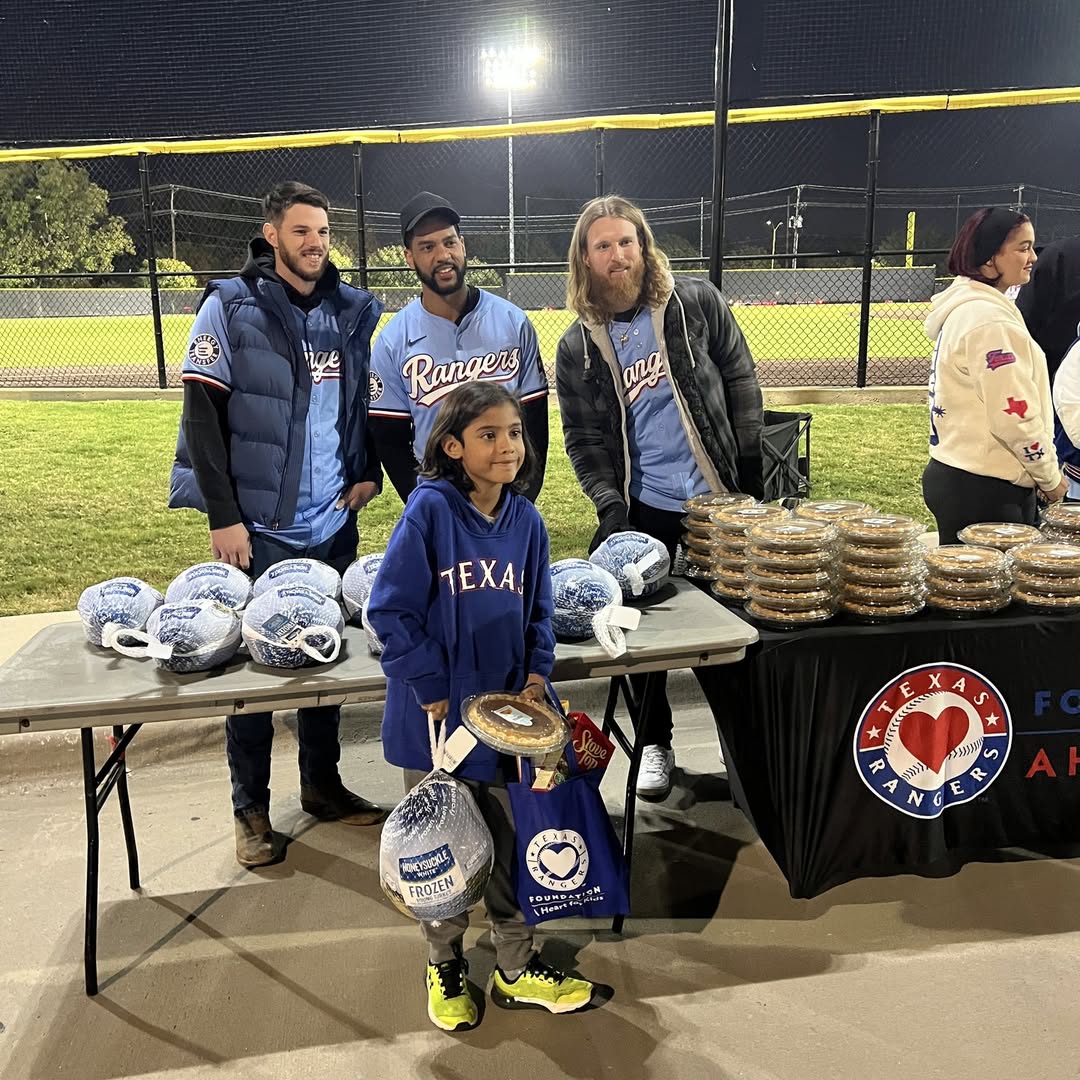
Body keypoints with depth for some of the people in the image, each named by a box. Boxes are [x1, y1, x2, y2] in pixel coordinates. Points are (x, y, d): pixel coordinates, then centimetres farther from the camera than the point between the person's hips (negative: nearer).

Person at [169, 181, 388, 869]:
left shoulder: (354, 312, 7)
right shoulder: (231, 307, -5)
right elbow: (203, 413, -8)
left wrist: (369, 471, 4)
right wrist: (224, 515, -12)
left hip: (333, 524, 4)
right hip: (258, 527, -4)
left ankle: (323, 786, 31)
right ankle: (251, 809, 22)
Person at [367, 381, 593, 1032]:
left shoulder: (526, 519, 0)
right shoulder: (430, 510, -16)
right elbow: (392, 609, -15)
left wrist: (537, 673, -4)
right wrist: (431, 689, -15)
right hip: (437, 714, -4)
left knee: (512, 843, 15)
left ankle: (517, 967, 35)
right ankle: (446, 966, 37)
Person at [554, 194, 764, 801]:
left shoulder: (697, 304, -2)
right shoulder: (578, 347, 0)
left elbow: (741, 384, 2)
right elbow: (583, 438, 1)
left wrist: (750, 471, -2)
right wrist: (610, 506, -13)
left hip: (718, 499, 0)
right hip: (641, 509, 1)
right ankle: (656, 744, 27)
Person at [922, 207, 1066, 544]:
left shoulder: (961, 309, 13)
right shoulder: (988, 320, -17)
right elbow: (1014, 414, -19)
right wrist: (1050, 477, -6)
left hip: (956, 475, 10)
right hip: (982, 490, -10)